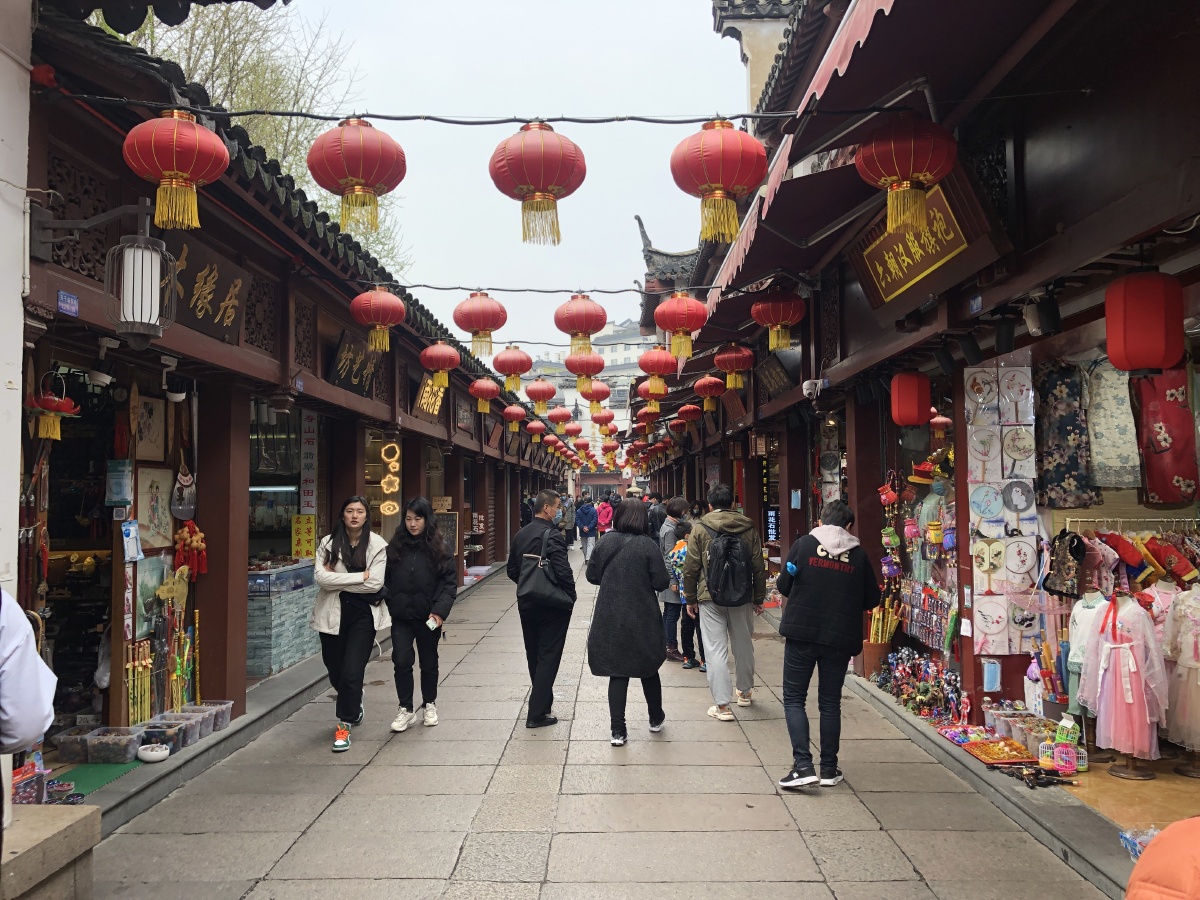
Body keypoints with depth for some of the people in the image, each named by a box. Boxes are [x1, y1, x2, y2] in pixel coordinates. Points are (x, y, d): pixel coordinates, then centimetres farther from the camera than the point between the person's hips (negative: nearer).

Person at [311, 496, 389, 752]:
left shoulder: (377, 544, -6)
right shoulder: (328, 543, 0)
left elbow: (375, 583, -15)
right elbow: (321, 577, -14)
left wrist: (337, 580, -11)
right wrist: (360, 577, -17)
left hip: (363, 615, -3)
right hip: (333, 614, 3)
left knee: (352, 672, -9)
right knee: (335, 671, 15)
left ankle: (344, 724, 8)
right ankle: (354, 706, 46)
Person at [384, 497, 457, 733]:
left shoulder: (439, 547, -4)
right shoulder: (395, 545, 2)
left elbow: (450, 582, -7)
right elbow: (386, 579, 6)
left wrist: (440, 610, -18)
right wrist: (386, 606, -4)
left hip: (428, 616, -1)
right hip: (401, 616, 1)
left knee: (429, 662, 13)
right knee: (401, 662, -4)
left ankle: (430, 704, 31)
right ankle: (406, 709, 10)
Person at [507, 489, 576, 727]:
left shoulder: (520, 535, 5)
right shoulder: (552, 536, -19)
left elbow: (512, 570, 10)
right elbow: (563, 571, -25)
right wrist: (570, 596, -10)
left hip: (526, 604, 7)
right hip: (551, 606, -7)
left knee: (534, 656, 18)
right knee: (548, 658, 1)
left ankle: (543, 701, 34)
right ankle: (537, 714, 2)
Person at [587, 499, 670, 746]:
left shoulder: (605, 542, -6)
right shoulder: (647, 545, -14)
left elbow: (592, 576, 3)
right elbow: (661, 582, -13)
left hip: (610, 620, 1)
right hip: (643, 621, -1)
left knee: (617, 672, 7)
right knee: (648, 668, 18)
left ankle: (618, 731, 6)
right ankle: (656, 718, 36)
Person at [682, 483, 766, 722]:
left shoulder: (700, 529, -4)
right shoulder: (748, 528, 3)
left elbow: (691, 568, -3)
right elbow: (758, 567, 5)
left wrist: (690, 599, 7)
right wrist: (759, 598, 14)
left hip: (710, 598, -3)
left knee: (716, 650, 0)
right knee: (744, 645, 18)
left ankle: (723, 705, -2)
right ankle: (745, 691, 37)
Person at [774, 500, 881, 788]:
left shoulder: (803, 544, -3)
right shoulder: (859, 555, 1)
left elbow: (783, 585, 1)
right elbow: (872, 599, 7)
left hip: (801, 633, -2)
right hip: (840, 638, 2)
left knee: (794, 698, 8)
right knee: (830, 702, 13)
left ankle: (803, 765, -3)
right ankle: (829, 769, 18)